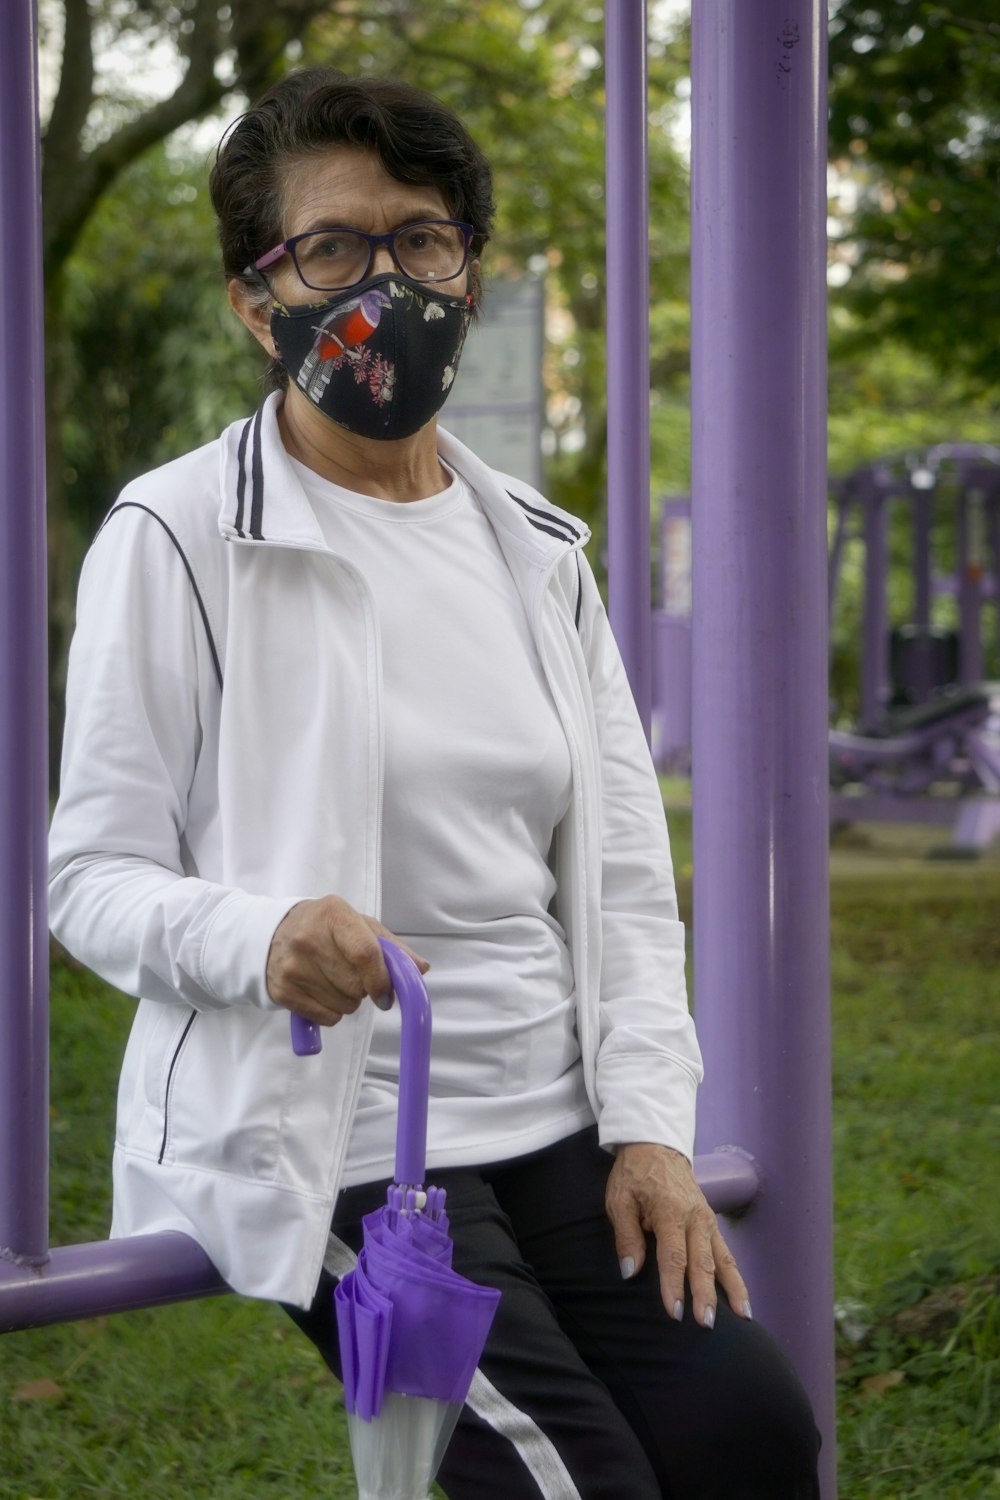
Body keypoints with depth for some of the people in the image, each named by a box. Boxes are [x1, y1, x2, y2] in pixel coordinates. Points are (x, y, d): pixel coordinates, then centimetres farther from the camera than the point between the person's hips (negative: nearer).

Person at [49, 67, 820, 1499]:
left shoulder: (535, 549, 12)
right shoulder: (177, 537, -6)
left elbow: (626, 873, 11)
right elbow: (93, 879, -8)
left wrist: (649, 1124, -2)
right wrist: (261, 937, -28)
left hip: (556, 1125, 6)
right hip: (332, 1143, -5)